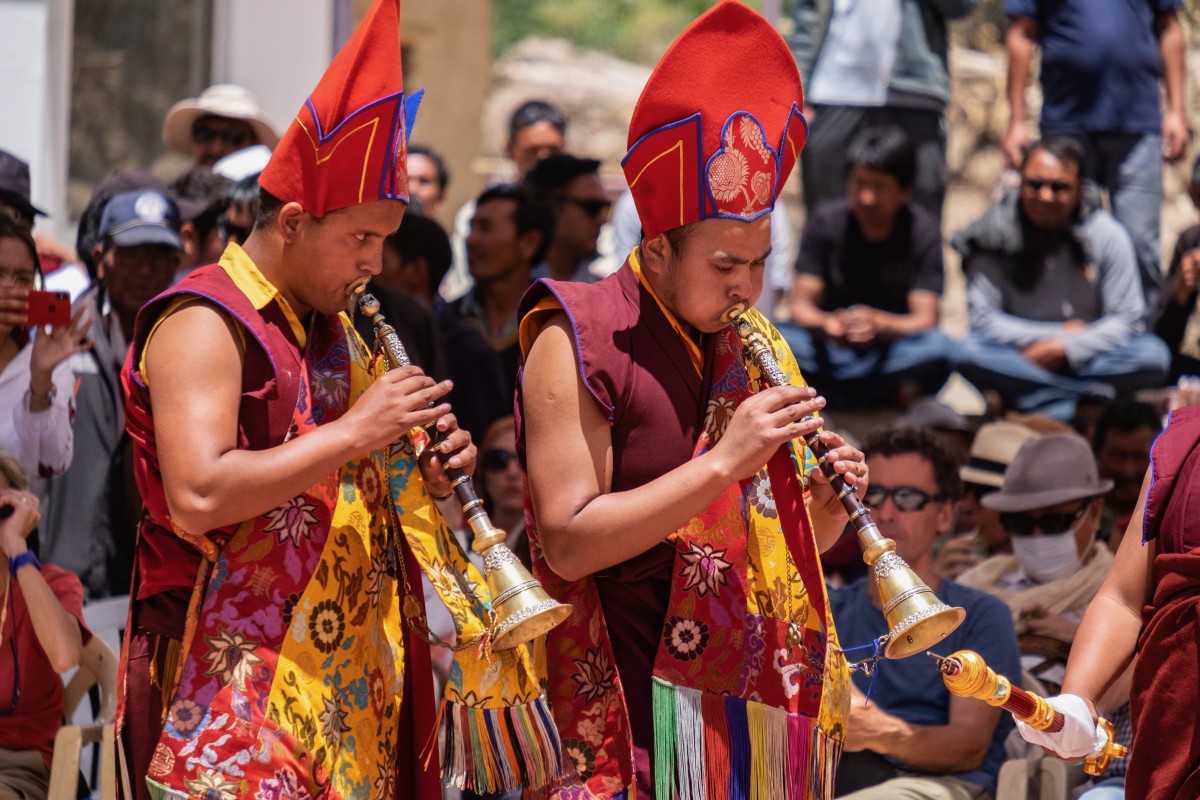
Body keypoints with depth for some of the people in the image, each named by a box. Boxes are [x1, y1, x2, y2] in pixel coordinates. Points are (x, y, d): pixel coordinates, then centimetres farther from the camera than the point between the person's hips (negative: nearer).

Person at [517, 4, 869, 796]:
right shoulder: (580, 343, -7)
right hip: (643, 717, -6)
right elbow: (568, 542, -16)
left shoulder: (755, 349, 14)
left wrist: (825, 509, -3)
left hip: (760, 706, 6)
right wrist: (722, 464, -20)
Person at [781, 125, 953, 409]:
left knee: (937, 347, -34)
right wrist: (827, 324, -31)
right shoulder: (826, 220, -2)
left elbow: (924, 320, -14)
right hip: (831, 350, 1)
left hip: (893, 353, -1)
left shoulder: (922, 230, -6)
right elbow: (801, 306, -7)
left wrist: (879, 324, -36)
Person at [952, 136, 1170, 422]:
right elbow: (982, 319, -10)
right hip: (1020, 360, -1)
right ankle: (1090, 397, -31)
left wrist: (1065, 348, -19)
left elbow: (1126, 320, -6)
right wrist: (1060, 334, -12)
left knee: (1154, 354, -26)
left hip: (1085, 359, 1)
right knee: (970, 354, -32)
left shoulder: (1107, 235, -5)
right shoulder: (994, 236, -8)